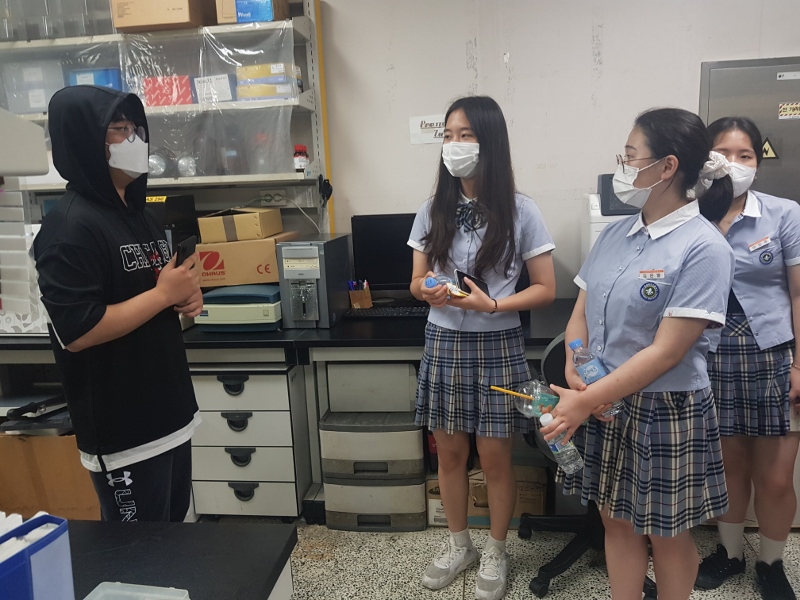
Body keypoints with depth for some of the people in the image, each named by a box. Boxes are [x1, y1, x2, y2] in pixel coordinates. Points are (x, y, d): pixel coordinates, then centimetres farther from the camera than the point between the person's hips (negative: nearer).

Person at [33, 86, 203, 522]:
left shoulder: (139, 214, 10)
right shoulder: (70, 227, -17)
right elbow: (76, 332, -25)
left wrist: (186, 298, -1)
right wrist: (164, 294, -21)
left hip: (170, 413, 9)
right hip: (122, 432, -8)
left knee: (172, 536, 23)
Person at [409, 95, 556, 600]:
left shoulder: (520, 211, -8)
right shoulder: (433, 211, 2)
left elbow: (546, 290, -6)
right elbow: (417, 281, 8)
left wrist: (491, 305, -22)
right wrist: (430, 292, -16)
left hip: (497, 347, -3)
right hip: (443, 343, 4)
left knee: (495, 458, 8)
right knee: (450, 453, 15)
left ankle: (496, 553, 33)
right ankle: (459, 545, 37)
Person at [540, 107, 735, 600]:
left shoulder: (703, 248, -16)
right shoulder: (615, 234, 4)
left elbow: (666, 352, -20)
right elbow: (581, 313, 4)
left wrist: (587, 401, -19)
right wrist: (574, 379, -12)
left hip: (668, 411, -5)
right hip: (607, 402, 6)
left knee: (667, 533, 14)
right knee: (618, 520, 18)